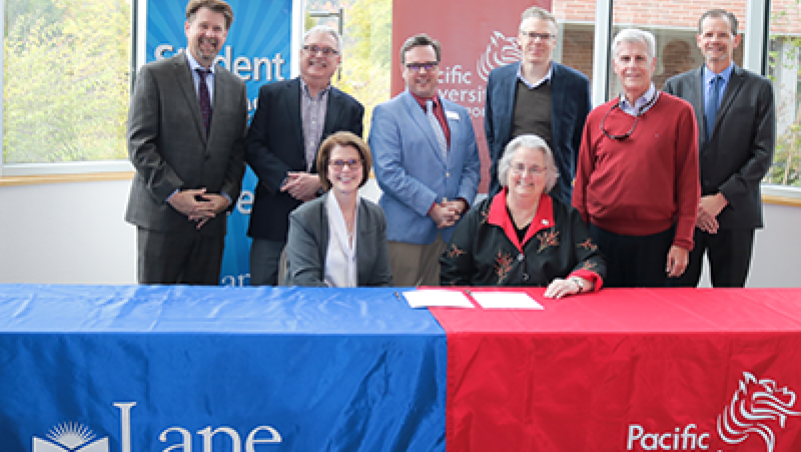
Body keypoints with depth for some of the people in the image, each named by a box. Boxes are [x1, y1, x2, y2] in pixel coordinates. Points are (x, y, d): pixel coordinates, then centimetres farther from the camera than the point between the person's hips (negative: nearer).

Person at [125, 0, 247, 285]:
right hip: (161, 216, -3)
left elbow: (238, 149, 13)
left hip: (211, 218, 4)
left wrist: (227, 196, -3)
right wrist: (173, 194, -13)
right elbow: (139, 144, -6)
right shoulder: (154, 75, 1)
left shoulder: (235, 87, 14)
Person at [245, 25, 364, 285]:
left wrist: (319, 182, -12)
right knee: (262, 287, 0)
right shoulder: (272, 94, 7)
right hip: (274, 214, -1)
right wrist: (287, 180, -13)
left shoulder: (351, 108, 10)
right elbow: (253, 147, 0)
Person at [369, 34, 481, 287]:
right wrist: (432, 207, -13)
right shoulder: (386, 113, 1)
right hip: (406, 232, -4)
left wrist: (461, 202, -3)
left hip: (450, 231, 5)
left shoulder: (459, 115, 18)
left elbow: (472, 166, 17)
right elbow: (387, 172, -9)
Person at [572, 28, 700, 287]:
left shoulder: (679, 113, 0)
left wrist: (682, 242, -5)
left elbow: (688, 182, -1)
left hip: (655, 239, -2)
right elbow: (582, 180, 11)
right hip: (601, 236, 2)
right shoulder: (597, 118, 8)